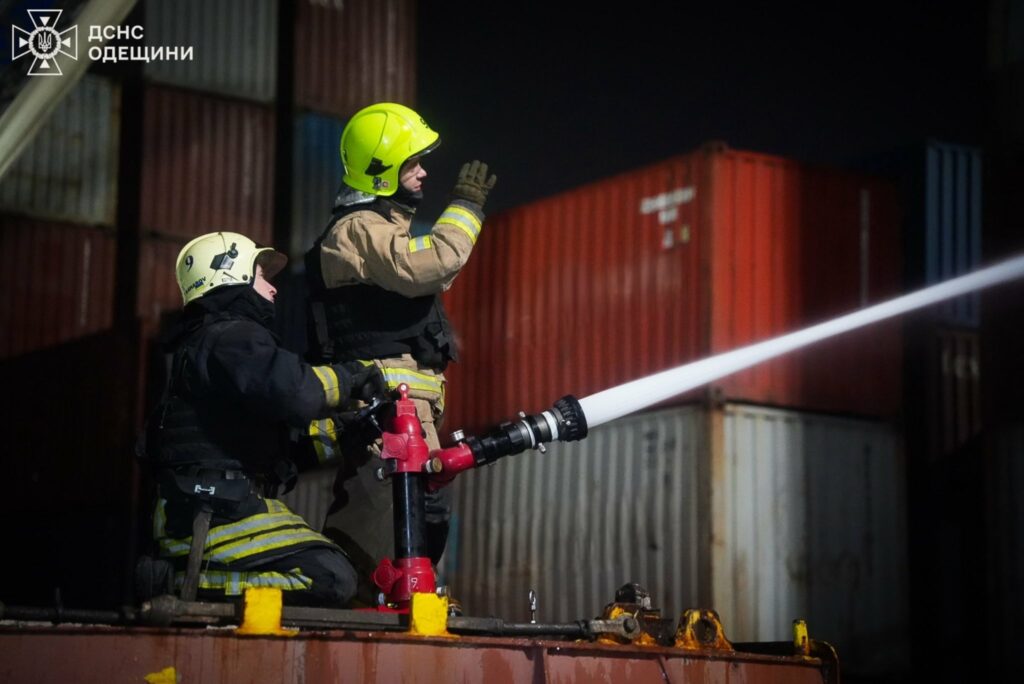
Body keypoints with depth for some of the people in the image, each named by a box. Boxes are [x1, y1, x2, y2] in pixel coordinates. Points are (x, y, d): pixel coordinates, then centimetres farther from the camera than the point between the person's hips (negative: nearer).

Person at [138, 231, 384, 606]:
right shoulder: (232, 337, -6)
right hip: (218, 514, -10)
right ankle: (187, 583, -17)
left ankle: (188, 571, 6)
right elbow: (294, 393, -24)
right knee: (331, 579, -20)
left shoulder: (202, 344, 28)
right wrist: (348, 376, -6)